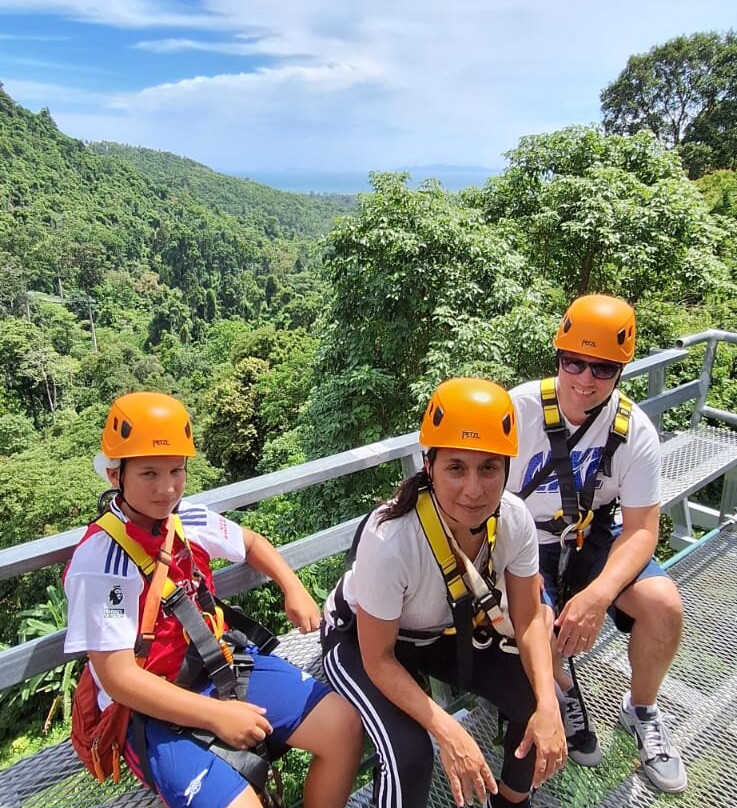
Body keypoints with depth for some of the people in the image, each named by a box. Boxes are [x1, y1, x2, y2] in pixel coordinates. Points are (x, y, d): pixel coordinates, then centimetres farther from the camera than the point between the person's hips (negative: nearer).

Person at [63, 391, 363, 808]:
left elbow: (250, 542, 16)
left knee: (345, 725, -5)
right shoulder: (100, 560, -21)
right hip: (153, 710, -5)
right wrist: (216, 714, -20)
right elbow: (118, 676, -19)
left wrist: (294, 589, 2)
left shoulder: (189, 519, -5)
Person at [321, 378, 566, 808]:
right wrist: (448, 731, -31)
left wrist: (547, 705, -23)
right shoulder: (390, 539, -38)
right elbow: (379, 659, -24)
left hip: (450, 628, 5)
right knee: (410, 754, -25)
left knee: (539, 706, -9)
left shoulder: (515, 519, -24)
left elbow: (529, 619, -10)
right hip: (361, 637, -4)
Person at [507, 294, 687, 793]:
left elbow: (642, 527, -10)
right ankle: (564, 694, 13)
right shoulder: (520, 409, -19)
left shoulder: (636, 431, -12)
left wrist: (599, 594, -27)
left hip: (592, 539, 2)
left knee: (664, 605, -20)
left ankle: (641, 711, 14)